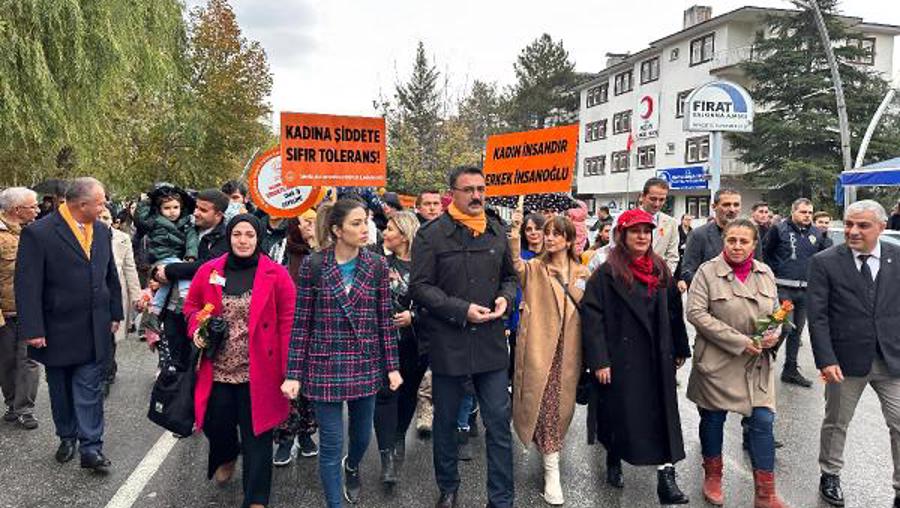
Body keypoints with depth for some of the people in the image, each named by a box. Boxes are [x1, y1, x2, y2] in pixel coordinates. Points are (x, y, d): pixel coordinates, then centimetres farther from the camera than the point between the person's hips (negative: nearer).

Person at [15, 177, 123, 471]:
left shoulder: (102, 232, 4)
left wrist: (114, 314, 12)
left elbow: (111, 276, 13)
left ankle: (91, 448, 9)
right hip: (57, 332, -3)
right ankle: (67, 437, 34)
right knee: (61, 391, 15)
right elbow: (27, 285, -14)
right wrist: (32, 330, -16)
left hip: (95, 331, 3)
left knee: (90, 391, 3)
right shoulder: (38, 234, -14)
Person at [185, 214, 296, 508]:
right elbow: (191, 307, 15)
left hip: (258, 372, -3)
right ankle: (226, 456, 53)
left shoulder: (276, 275, -6)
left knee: (255, 437, 5)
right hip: (217, 370, 3)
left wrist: (287, 368, -12)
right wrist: (196, 331, -6)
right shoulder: (208, 271, 3)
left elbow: (288, 322, -7)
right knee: (216, 425, 17)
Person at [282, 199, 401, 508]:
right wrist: (294, 374, -6)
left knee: (362, 435, 18)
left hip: (366, 364, 3)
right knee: (331, 443, 3)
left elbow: (385, 319, 3)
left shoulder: (377, 265, -2)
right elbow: (301, 323, -4)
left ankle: (352, 467, 53)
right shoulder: (313, 265, -8)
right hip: (325, 364, -2)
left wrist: (392, 366, 2)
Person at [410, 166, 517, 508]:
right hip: (448, 342, -3)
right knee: (446, 421, 15)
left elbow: (509, 276, 17)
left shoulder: (497, 232, 7)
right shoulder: (432, 235, -7)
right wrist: (463, 310, -17)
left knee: (499, 423, 6)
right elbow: (420, 287, -10)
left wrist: (505, 298, -5)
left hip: (491, 342, 3)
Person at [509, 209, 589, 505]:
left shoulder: (582, 274, 8)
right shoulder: (534, 268, 0)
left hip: (568, 349, 3)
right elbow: (516, 266, -23)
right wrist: (514, 237, -37)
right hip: (539, 347, -3)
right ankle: (551, 469, 2)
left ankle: (550, 452, 37)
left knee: (562, 401, 12)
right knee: (543, 401, -7)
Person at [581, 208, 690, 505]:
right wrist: (599, 360, -17)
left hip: (657, 358, 4)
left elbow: (674, 312, 13)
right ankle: (613, 462, 32)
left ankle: (666, 477, 5)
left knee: (661, 415, 1)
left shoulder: (660, 271, 7)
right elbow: (591, 316, -13)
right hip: (621, 357, -3)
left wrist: (680, 350, 13)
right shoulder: (606, 273, -9)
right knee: (619, 412, 9)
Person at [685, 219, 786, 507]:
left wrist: (774, 333, -7)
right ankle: (712, 477, 33)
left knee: (762, 421, 1)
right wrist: (739, 341, -19)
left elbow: (775, 310, 16)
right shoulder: (708, 271, -10)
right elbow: (696, 312, -16)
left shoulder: (765, 273, 5)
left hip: (758, 363, 3)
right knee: (713, 419, 11)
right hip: (717, 361, -3)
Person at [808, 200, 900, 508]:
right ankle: (830, 475, 35)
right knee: (836, 423, 15)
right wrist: (826, 360, -15)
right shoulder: (825, 262, -7)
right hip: (846, 360, -1)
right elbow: (817, 316, -9)